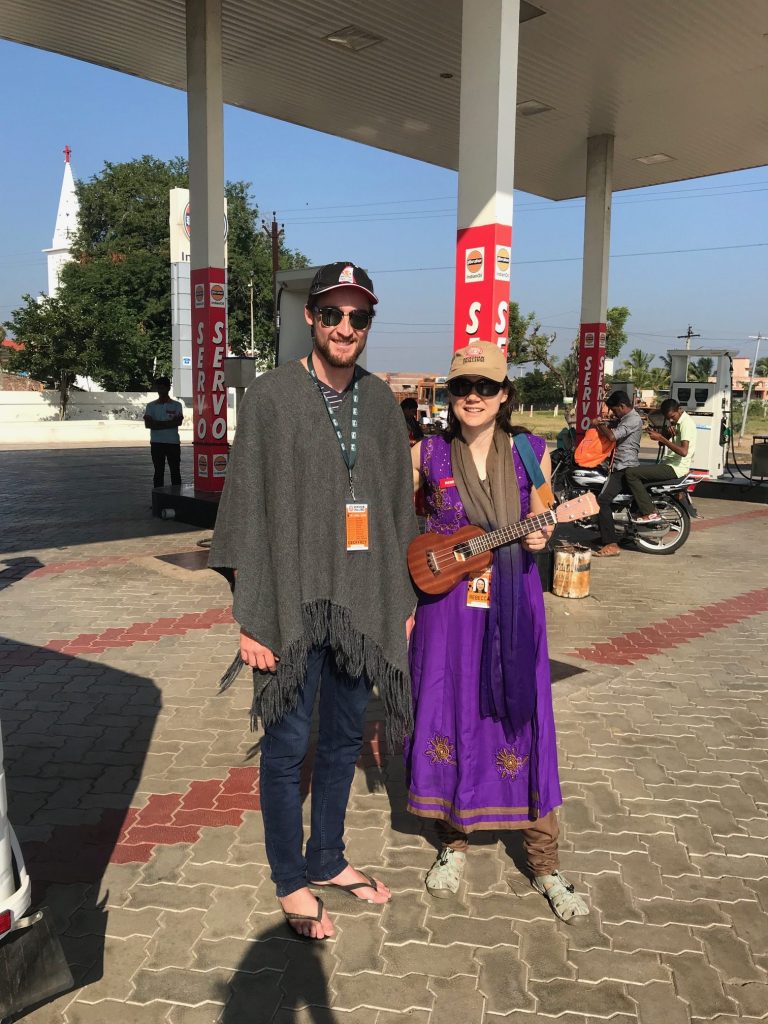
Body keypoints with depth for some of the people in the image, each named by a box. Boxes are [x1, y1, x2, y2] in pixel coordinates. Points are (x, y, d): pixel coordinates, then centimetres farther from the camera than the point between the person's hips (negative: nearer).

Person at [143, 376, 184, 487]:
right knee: (158, 472, 5)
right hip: (156, 443, 1)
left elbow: (179, 422, -10)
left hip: (173, 442, -1)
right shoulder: (151, 406, 7)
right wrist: (169, 423, -12)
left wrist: (157, 424, -11)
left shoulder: (176, 405, 5)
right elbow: (148, 424, -6)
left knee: (175, 471, 2)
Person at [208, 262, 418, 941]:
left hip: (361, 602, 5)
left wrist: (403, 599, 8)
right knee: (288, 744, 9)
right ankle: (291, 881, 30)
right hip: (295, 604, -4)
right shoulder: (271, 398, -8)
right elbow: (250, 511, -9)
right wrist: (251, 619, -11)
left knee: (346, 737, 17)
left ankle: (328, 859, 39)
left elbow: (399, 503, 10)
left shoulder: (380, 401, 6)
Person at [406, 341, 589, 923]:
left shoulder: (531, 453, 1)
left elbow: (539, 526, 11)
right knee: (447, 717, 8)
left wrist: (538, 538, -10)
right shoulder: (427, 455, -1)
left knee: (523, 721, 4)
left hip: (512, 607, 0)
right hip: (446, 605, 0)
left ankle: (545, 864, 20)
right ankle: (455, 844, 30)